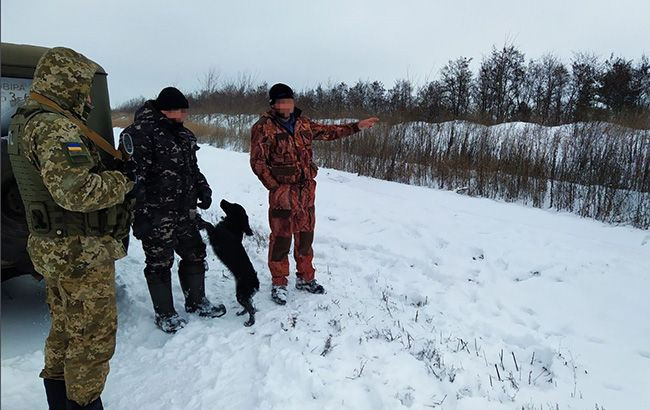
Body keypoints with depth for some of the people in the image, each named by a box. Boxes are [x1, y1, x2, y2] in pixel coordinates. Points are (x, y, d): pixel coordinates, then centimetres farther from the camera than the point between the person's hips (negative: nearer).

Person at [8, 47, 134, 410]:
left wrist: (113, 169, 5)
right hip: (82, 253, -10)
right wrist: (124, 179, -17)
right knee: (93, 338, 3)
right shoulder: (56, 127, -20)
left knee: (65, 331, 23)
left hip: (54, 247, 10)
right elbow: (76, 191, -31)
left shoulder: (26, 122, 13)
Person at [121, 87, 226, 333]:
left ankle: (196, 302, 35)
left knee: (195, 255, 16)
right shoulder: (140, 133, -15)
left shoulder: (182, 134, 12)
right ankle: (164, 315, 22)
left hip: (184, 212, 8)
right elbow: (134, 177, -20)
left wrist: (203, 190, 9)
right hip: (156, 215, -8)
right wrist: (140, 216, -23)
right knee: (160, 264, 5)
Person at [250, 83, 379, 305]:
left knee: (305, 235, 15)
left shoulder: (303, 123, 9)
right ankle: (279, 283, 18)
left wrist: (357, 126, 19)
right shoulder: (264, 127, -8)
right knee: (281, 237, 1)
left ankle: (305, 278, 31)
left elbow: (329, 132, 21)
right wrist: (275, 187, -14)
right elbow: (257, 162, -10)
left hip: (307, 190, 6)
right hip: (283, 192, -5)